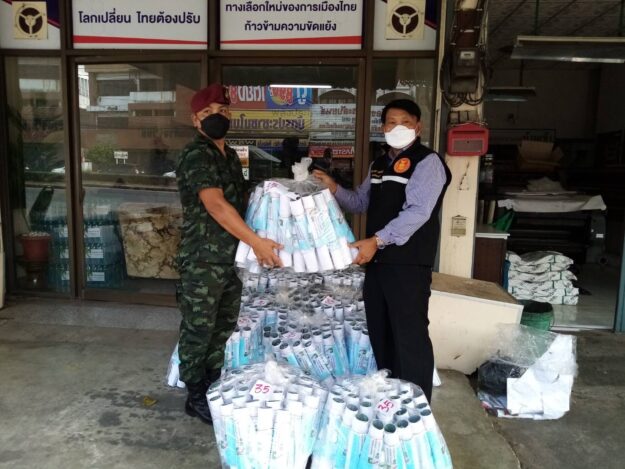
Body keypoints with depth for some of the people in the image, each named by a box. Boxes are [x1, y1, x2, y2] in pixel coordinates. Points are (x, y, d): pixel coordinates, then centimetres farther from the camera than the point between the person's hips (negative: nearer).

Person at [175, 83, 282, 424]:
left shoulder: (230, 155, 13)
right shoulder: (196, 155, -15)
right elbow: (216, 205, -27)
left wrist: (254, 243, 12)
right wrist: (255, 241, -31)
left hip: (229, 259, 9)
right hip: (201, 262, -8)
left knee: (224, 328, 17)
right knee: (198, 331, 6)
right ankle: (195, 396, 22)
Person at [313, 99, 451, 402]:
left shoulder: (427, 162, -8)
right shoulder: (379, 164, 17)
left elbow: (417, 212, -20)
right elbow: (361, 202, 25)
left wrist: (377, 240, -26)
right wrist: (334, 189, 8)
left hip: (409, 264, -8)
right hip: (377, 260, 8)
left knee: (410, 337, -4)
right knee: (379, 332, 17)